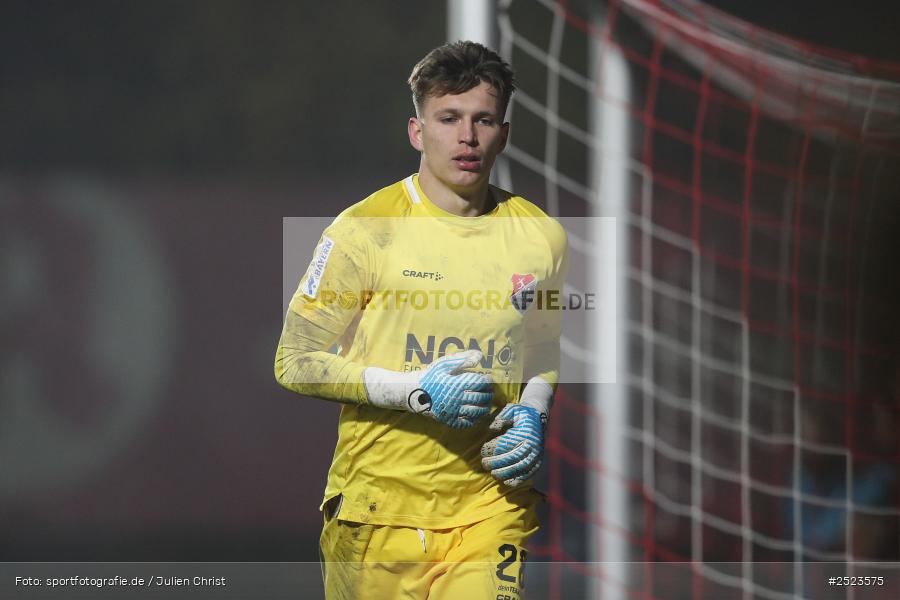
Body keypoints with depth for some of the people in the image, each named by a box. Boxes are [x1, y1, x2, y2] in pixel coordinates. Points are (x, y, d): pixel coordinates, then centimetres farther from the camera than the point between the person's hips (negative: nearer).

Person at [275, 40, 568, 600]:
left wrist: (534, 411, 0)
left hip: (492, 506, 2)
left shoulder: (541, 236, 5)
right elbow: (296, 363, -4)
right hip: (379, 506, -2)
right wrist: (416, 391, -15)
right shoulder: (365, 229, -5)